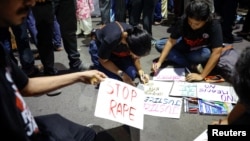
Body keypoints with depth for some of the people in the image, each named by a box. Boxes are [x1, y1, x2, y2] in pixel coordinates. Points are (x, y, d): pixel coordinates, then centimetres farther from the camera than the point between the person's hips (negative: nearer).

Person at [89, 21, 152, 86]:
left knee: (131, 75, -13)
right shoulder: (111, 40, -42)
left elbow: (135, 58, -6)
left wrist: (140, 71, -22)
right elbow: (103, 61, -22)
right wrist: (122, 74, -28)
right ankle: (96, 67, 9)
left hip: (118, 49, 4)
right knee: (114, 79, -17)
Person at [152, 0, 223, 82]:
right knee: (159, 45, -17)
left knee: (207, 54, -39)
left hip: (201, 50, -3)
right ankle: (193, 66, -22)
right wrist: (160, 62, -32)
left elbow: (216, 52, -38)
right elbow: (171, 41, -21)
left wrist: (202, 76, -43)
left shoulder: (214, 25, -33)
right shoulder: (183, 21, -26)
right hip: (185, 47, 4)